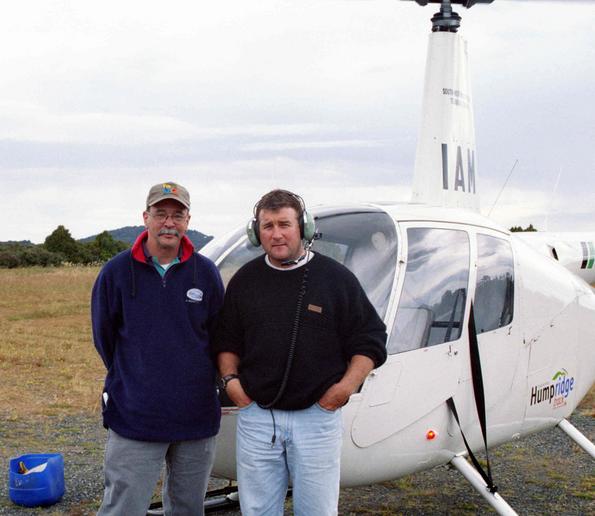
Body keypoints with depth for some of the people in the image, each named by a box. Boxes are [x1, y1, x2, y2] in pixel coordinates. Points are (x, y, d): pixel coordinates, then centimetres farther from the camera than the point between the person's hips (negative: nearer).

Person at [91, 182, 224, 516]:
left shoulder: (206, 273, 2)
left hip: (197, 418, 2)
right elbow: (104, 338, 8)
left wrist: (201, 384, 12)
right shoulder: (117, 272, -3)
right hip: (134, 416, -2)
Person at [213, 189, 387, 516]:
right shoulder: (244, 281, 8)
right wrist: (230, 379, 2)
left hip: (317, 417, -2)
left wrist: (346, 386, -9)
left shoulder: (336, 278, 0)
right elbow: (227, 341, 18)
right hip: (256, 416, 2)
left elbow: (371, 341, 2)